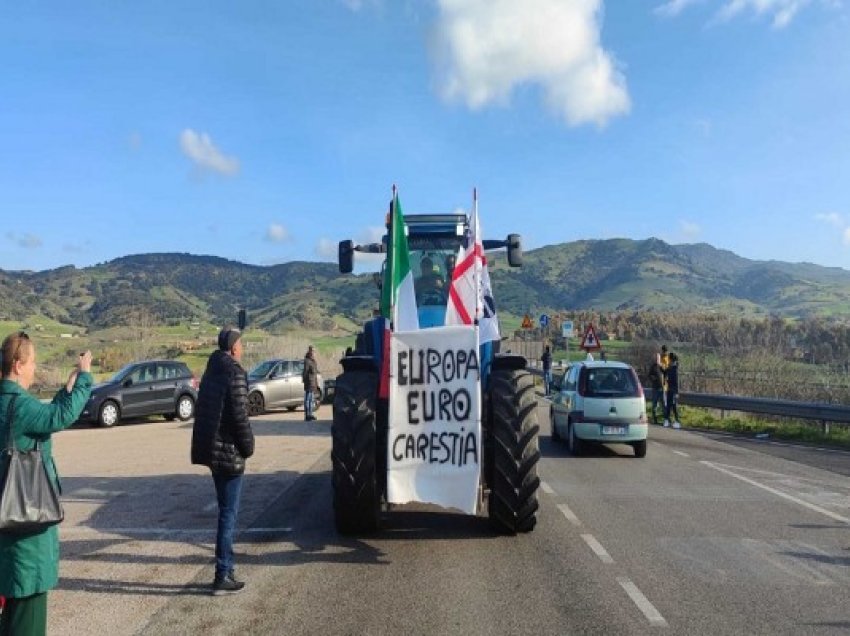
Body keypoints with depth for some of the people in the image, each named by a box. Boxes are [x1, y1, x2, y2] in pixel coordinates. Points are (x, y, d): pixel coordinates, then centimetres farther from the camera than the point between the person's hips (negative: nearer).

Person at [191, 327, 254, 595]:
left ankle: (226, 569, 26)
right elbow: (240, 415, -20)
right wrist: (248, 446, -6)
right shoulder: (235, 373, -15)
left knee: (226, 510, 18)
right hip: (229, 452, -9)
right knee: (229, 513, -1)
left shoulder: (211, 372, 12)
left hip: (211, 450, 9)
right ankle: (223, 577, 4)